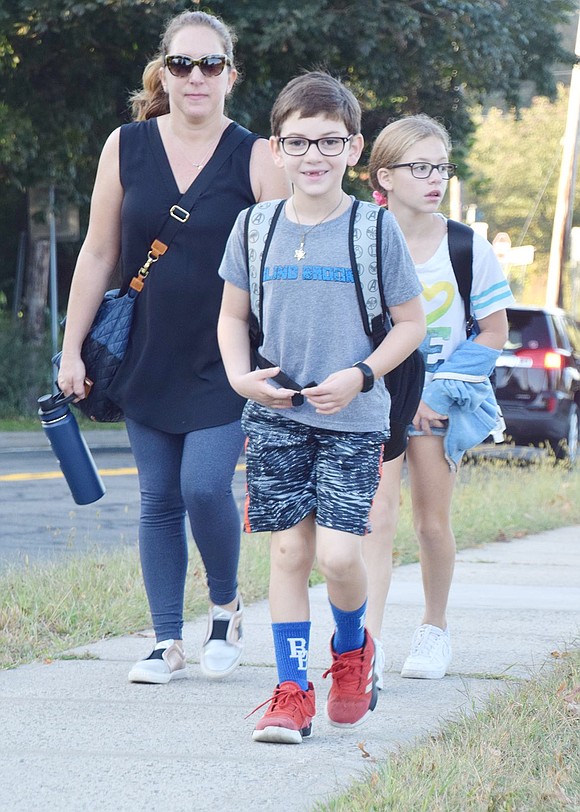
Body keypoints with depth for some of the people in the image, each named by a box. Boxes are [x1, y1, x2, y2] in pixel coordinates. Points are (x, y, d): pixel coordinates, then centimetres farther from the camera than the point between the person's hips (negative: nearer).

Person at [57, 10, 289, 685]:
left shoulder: (257, 158, -6)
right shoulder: (126, 148, 2)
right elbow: (98, 254, 7)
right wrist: (72, 349, 6)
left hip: (226, 363, -3)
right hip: (147, 360, 3)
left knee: (205, 487, -14)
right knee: (159, 499, 5)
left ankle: (226, 609, 12)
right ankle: (168, 643, 13)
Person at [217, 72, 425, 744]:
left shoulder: (376, 229, -5)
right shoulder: (255, 228, 3)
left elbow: (411, 323, 2)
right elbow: (232, 315, 14)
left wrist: (360, 376, -11)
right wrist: (240, 376, -3)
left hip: (351, 418, -2)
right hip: (275, 415, 2)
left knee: (338, 554, -12)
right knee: (288, 550, 1)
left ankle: (353, 648, 19)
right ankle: (292, 691, 8)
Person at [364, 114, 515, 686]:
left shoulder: (468, 249, -2)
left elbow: (493, 331, 4)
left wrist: (439, 389, -7)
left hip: (442, 399, 1)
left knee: (432, 522, 7)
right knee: (378, 510, -15)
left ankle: (434, 628, 27)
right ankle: (368, 639, -20)